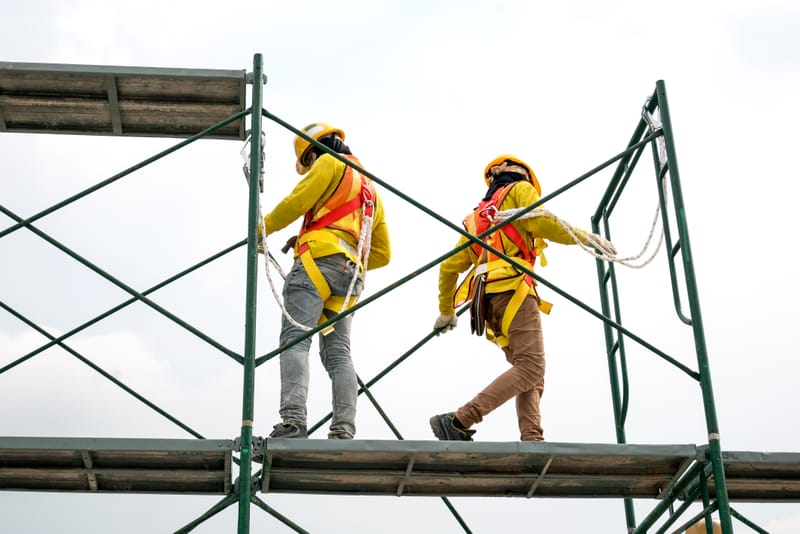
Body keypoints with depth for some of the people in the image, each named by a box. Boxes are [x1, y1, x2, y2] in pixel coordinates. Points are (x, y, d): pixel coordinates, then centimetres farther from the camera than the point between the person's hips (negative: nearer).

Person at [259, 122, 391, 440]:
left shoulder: (330, 163, 10)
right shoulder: (371, 190, 34)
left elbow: (296, 202, 0)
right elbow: (382, 254, 31)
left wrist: (262, 228, 15)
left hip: (319, 261, -8)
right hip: (352, 274, 8)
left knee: (295, 340, -16)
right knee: (338, 352, 1)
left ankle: (293, 421, -32)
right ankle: (343, 431, -12)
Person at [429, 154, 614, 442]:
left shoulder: (478, 216, 33)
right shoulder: (519, 189, 14)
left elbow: (448, 266, 30)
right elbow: (542, 223, -7)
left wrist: (446, 312, 38)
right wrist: (585, 237, -1)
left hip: (486, 298, 8)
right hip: (512, 288, -8)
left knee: (529, 373, 4)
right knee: (531, 367, -16)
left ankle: (531, 440, -15)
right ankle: (458, 422, -27)